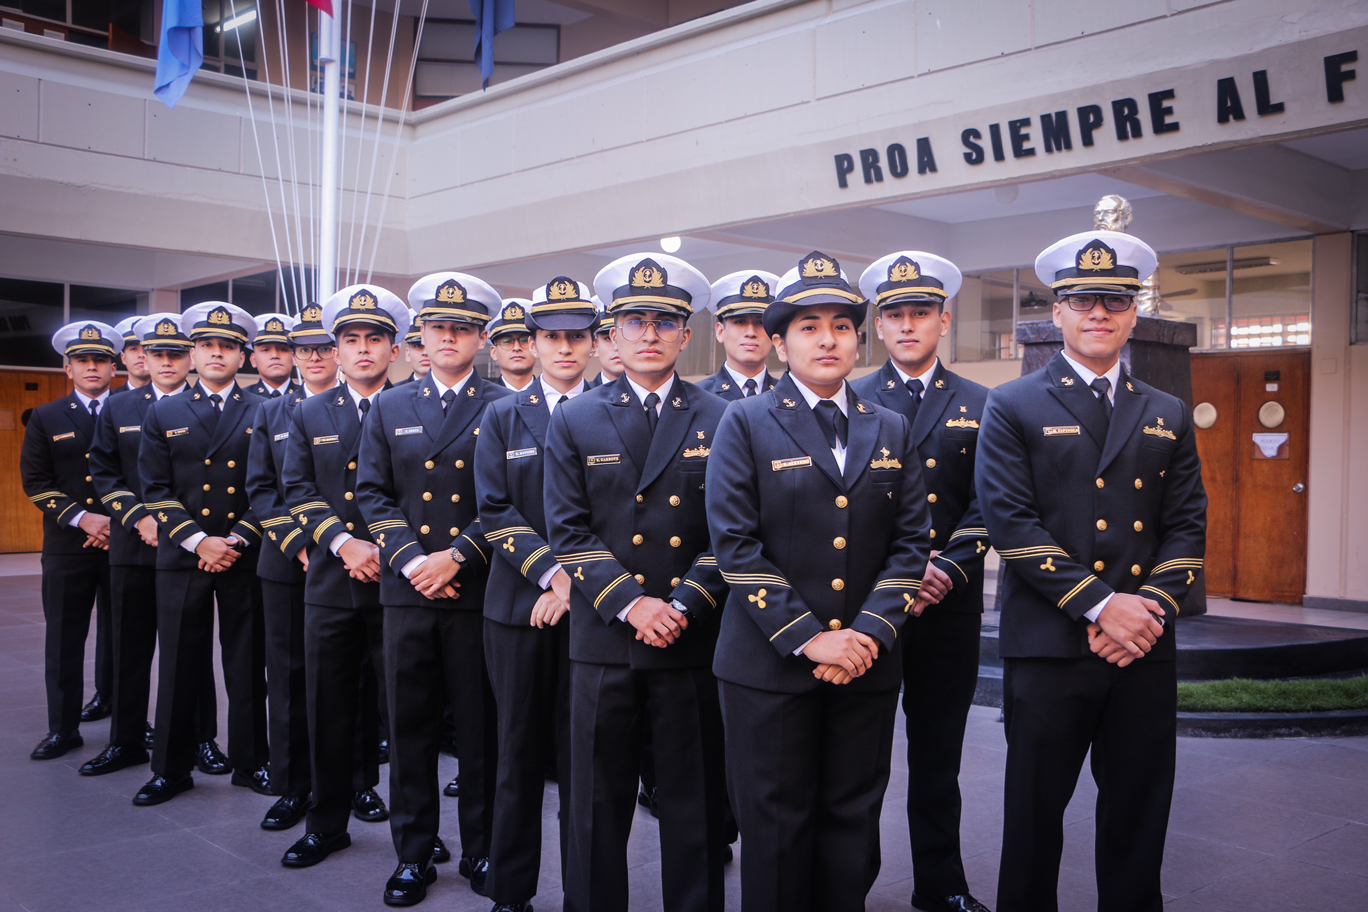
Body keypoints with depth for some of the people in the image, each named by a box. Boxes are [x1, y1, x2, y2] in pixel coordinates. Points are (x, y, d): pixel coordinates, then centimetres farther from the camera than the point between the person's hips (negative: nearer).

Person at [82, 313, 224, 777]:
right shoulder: (117, 409, 10)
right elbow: (104, 475, 7)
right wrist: (139, 518, -8)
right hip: (133, 546, 3)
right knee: (130, 648, 9)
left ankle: (202, 739, 15)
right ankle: (126, 741, 21)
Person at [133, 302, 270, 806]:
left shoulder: (264, 414, 5)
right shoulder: (163, 414, 8)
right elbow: (156, 490, 2)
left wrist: (237, 540, -9)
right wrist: (198, 541, -9)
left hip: (245, 557, -1)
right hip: (181, 557, 1)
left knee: (247, 666, 6)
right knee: (178, 666, 5)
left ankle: (250, 763, 18)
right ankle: (171, 769, 18)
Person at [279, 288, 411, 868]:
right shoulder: (309, 416, 12)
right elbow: (300, 491, 3)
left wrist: (387, 551, -14)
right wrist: (343, 543, -12)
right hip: (330, 582, 3)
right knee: (328, 706, 7)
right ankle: (327, 822, 20)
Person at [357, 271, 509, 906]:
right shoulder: (389, 408, 11)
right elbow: (372, 492, 5)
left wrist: (457, 556, -13)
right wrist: (410, 559, -8)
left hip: (478, 591, -2)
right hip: (407, 591, 3)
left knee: (480, 727, 6)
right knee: (409, 726, 8)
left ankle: (481, 851, 21)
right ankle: (413, 854, 21)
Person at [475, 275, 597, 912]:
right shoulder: (503, 416, 9)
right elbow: (495, 511, 0)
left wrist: (581, 583, -11)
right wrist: (552, 572, -12)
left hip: (591, 606, -1)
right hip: (518, 605, 1)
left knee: (583, 752, 4)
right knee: (520, 750, 9)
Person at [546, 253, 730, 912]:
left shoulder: (720, 421, 3)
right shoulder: (574, 422, 6)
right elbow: (569, 533, -1)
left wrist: (683, 605, -12)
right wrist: (631, 604, -12)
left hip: (693, 640, 0)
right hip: (603, 641, 1)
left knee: (694, 800, 10)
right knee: (598, 801, 10)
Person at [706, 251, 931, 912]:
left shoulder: (891, 430, 11)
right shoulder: (746, 423, 0)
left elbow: (910, 541, 6)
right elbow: (735, 545, -8)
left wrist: (868, 633, -8)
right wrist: (809, 636, -14)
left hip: (867, 664, 3)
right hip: (770, 662, -3)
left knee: (852, 822, 11)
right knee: (776, 827, 6)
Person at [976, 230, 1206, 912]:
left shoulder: (1169, 416, 14)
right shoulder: (1013, 408, 0)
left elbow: (1187, 525, 8)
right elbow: (1010, 522, -9)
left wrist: (1150, 607, -9)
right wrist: (1100, 604, -15)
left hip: (1145, 650, 4)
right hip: (1048, 646, -3)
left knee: (1139, 814, 13)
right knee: (1035, 812, 8)